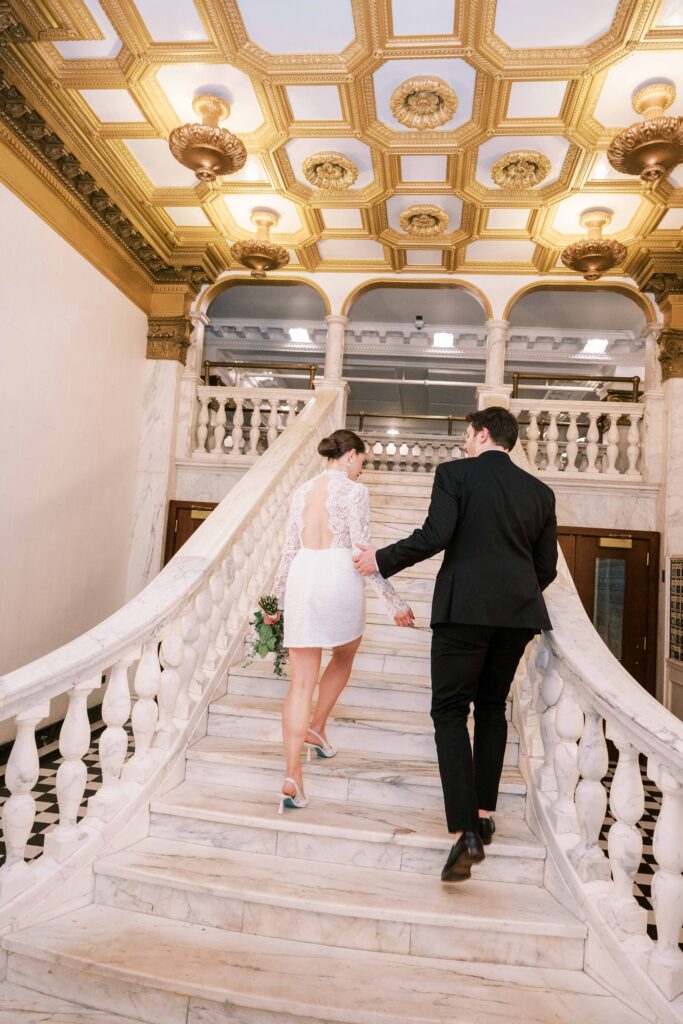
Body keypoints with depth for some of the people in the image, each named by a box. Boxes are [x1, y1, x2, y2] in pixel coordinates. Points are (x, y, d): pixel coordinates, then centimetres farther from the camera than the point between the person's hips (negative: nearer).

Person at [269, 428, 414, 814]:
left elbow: (289, 550, 15)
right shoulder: (354, 491, -2)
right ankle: (317, 728, 29)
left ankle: (292, 774, -1)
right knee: (344, 656, 28)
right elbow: (363, 551, -8)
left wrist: (277, 600, 23)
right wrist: (394, 601, -4)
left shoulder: (302, 492, 14)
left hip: (301, 579, 4)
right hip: (339, 579, -4)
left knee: (302, 681, 5)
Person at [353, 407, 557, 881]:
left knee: (451, 712, 2)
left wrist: (382, 559, 1)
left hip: (465, 607, -5)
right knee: (492, 707, 20)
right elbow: (547, 566, 12)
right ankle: (483, 814, 27)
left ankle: (465, 832, -6)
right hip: (519, 611, 5)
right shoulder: (540, 490, 12)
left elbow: (434, 536, -13)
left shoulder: (456, 473, -1)